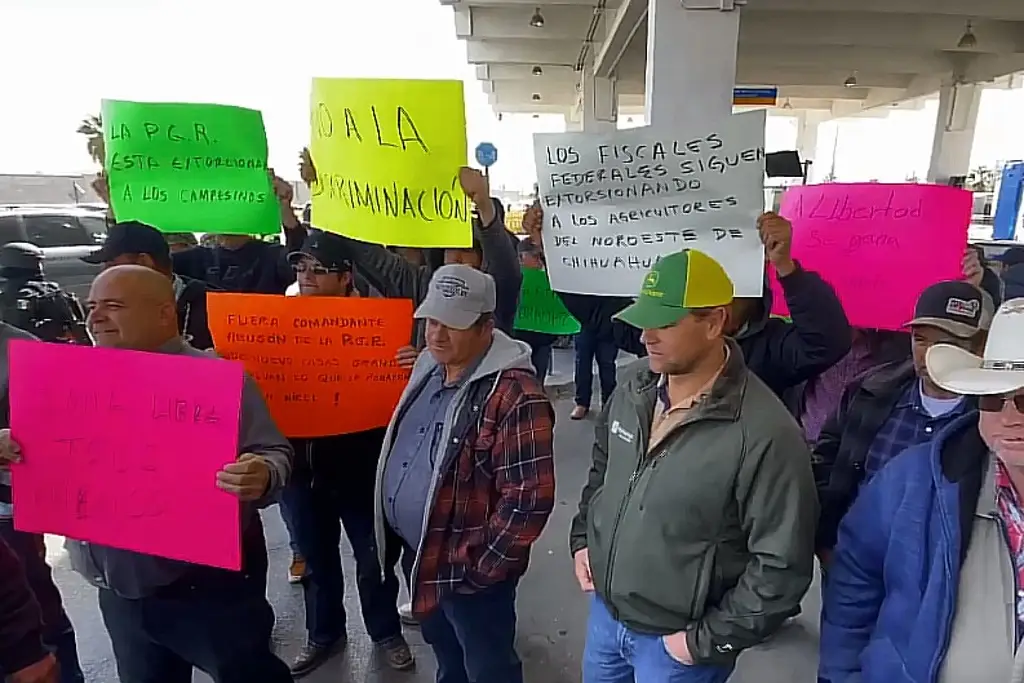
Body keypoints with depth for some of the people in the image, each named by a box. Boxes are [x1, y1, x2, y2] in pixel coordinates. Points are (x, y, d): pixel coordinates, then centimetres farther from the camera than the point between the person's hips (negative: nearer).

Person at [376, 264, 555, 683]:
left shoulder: (514, 394, -27)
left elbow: (529, 497, -28)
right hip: (420, 557, 7)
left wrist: (483, 567, -18)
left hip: (468, 572, -7)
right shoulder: (428, 369, 1)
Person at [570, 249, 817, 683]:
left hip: (674, 642, -5)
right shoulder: (635, 384, -6)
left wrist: (709, 640, -15)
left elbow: (782, 562, -20)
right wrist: (583, 536, 7)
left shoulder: (765, 433, -26)